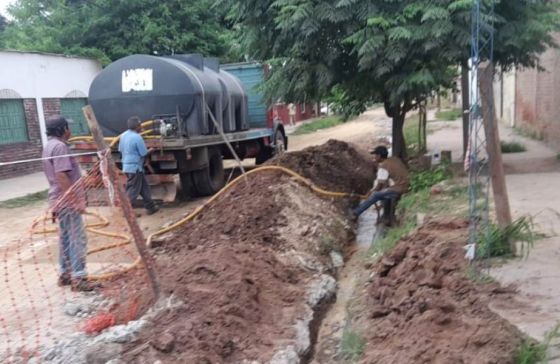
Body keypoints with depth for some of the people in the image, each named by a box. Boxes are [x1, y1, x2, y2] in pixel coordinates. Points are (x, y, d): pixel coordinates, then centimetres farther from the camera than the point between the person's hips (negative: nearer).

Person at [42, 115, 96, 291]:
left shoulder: (50, 146, 16)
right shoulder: (59, 146, -17)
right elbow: (62, 176, -25)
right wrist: (76, 200, -24)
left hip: (60, 201, 10)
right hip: (68, 201, -10)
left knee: (65, 238, 16)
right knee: (77, 239, -6)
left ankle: (65, 273, 23)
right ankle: (78, 278, -3)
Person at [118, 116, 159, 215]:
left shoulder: (123, 135, 7)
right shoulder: (137, 137, -18)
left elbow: (120, 150, 15)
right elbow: (144, 153, -15)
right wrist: (150, 150, 5)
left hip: (126, 165, 9)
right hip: (135, 167, -9)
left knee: (144, 187, 17)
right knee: (133, 190, -1)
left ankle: (151, 207, 25)